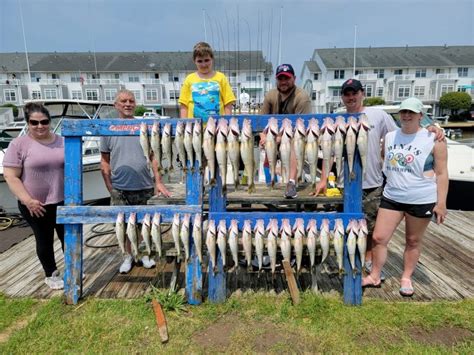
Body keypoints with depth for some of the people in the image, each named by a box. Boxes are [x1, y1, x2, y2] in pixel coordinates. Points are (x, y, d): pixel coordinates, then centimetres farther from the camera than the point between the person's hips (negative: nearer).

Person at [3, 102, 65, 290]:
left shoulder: (61, 141, 3)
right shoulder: (19, 144, -8)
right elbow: (10, 176, -10)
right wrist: (28, 200, -18)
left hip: (64, 201, 3)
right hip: (36, 205, -3)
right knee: (44, 240, 13)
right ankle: (51, 274, 32)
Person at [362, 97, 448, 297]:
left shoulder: (434, 139, -7)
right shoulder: (389, 137, 5)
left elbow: (441, 173, -6)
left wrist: (441, 203, -9)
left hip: (421, 200, -3)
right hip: (391, 197, 4)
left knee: (413, 241, 11)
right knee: (378, 238, 3)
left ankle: (406, 279, 30)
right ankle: (374, 277, 21)